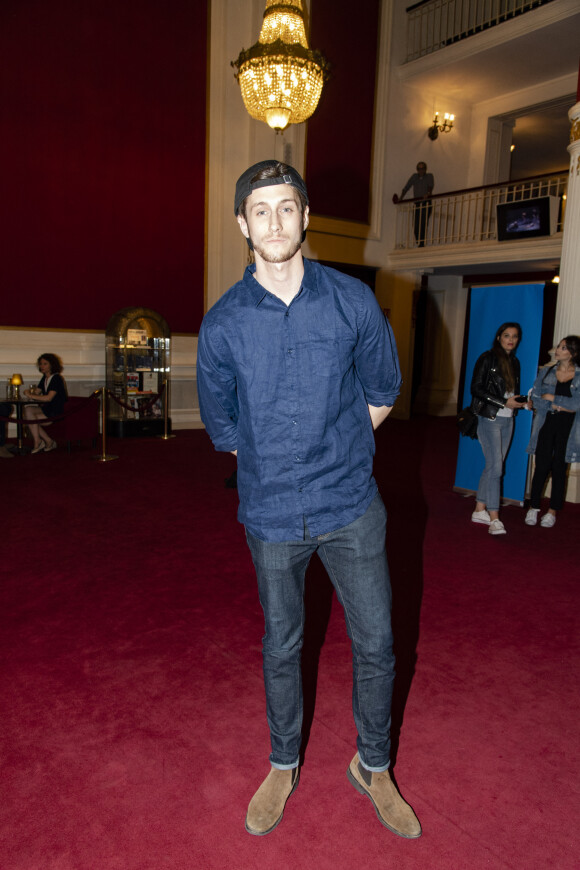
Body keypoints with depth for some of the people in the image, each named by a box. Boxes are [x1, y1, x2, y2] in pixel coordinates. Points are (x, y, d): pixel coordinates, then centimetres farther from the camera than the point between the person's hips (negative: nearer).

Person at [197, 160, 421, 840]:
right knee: (281, 648, 16)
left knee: (375, 644, 10)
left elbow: (382, 390, 10)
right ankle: (283, 767, 40)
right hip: (271, 514, 0)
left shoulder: (354, 302, -4)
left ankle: (373, 766, 37)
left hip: (351, 507, 0)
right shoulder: (223, 323, -4)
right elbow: (219, 420, 10)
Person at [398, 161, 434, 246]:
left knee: (423, 223, -18)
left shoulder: (429, 176, 8)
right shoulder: (414, 176, 17)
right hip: (417, 203, 3)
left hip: (426, 202, -3)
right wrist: (401, 197, -1)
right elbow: (406, 187, 13)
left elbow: (431, 186, -11)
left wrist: (427, 193, -32)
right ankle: (419, 244, 3)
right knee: (415, 225, -7)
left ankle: (421, 245, -22)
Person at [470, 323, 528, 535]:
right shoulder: (488, 358, -5)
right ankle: (494, 518, -8)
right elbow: (476, 389, -12)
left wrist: (521, 402, -1)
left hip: (507, 420, 7)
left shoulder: (514, 362, 16)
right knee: (495, 467, -11)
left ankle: (480, 510, 16)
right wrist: (505, 402, -16)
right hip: (489, 419, -7)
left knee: (492, 467, 8)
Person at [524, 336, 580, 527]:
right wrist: (557, 406, -11)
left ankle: (552, 511, 17)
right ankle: (533, 508, 10)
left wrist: (551, 398, -9)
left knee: (559, 468, 5)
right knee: (542, 466, -2)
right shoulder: (546, 371, 6)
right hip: (546, 424, 1)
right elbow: (534, 398, 0)